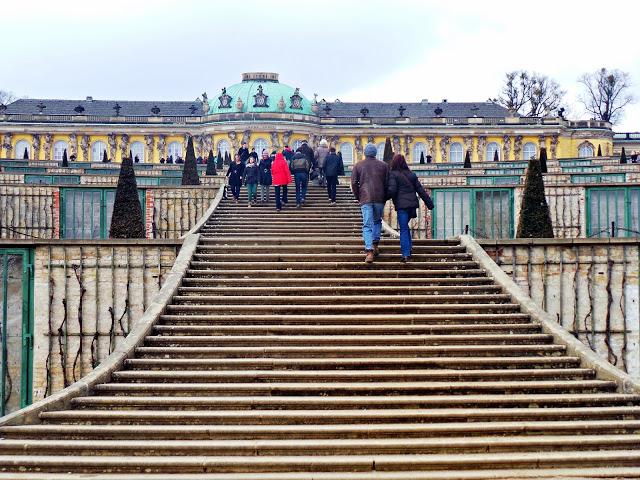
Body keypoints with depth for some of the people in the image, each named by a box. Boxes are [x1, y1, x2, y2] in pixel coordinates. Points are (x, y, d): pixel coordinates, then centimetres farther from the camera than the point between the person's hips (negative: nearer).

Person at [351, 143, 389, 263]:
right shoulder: (383, 165, 9)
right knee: (377, 221, 22)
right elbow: (387, 183, 7)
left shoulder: (358, 165, 6)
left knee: (367, 225, -4)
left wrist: (358, 197, 12)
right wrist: (385, 198, 15)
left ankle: (369, 251, -17)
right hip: (379, 198, 1)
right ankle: (375, 244, 10)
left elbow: (354, 183, 2)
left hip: (365, 199, -1)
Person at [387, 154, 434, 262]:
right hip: (412, 204, 6)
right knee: (405, 226, 21)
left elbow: (392, 190, -15)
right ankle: (408, 250, 19)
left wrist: (384, 198, 4)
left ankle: (406, 254, -11)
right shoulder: (411, 174, 13)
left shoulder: (393, 174, -4)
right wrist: (429, 203, 16)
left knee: (403, 229, -5)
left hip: (402, 205, -6)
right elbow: (420, 189, 13)